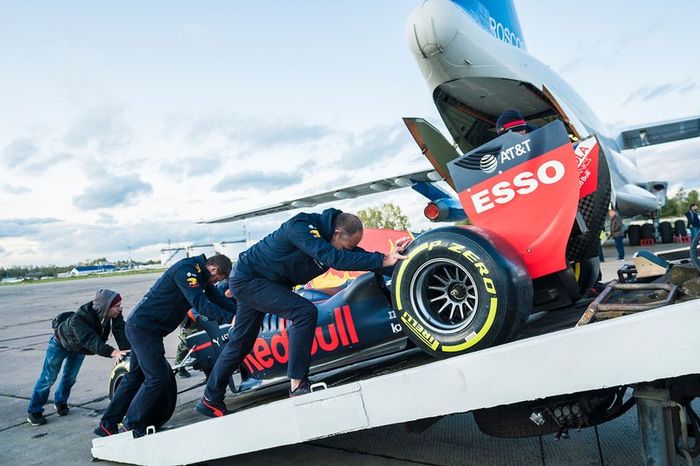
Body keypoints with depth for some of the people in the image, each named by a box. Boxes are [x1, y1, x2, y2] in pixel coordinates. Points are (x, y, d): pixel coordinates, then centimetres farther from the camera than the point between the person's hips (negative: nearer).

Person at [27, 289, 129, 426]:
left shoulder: (114, 313, -32)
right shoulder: (79, 320, -46)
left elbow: (120, 330, -36)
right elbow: (91, 342, -56)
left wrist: (127, 350, -51)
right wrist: (113, 352, -69)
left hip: (79, 348, 5)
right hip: (60, 344, -5)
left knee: (70, 377, 16)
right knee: (48, 378, 4)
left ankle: (60, 402, 38)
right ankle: (34, 412, 19)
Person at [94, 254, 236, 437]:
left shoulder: (199, 272, 9)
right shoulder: (186, 269, -21)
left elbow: (217, 298, 13)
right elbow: (200, 303, -29)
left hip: (142, 326, 10)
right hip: (143, 327, -10)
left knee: (136, 375, 17)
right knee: (158, 377, -10)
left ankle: (107, 425, 28)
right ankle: (131, 426, 4)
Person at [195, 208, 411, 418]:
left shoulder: (333, 238, -6)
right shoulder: (301, 226, -30)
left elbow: (358, 256, -8)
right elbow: (332, 257, -41)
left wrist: (391, 254, -24)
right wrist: (381, 260, -40)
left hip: (252, 282, 9)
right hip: (248, 279, -9)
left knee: (240, 343, 16)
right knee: (305, 312, -22)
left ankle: (210, 400, 32)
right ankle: (297, 385, -15)